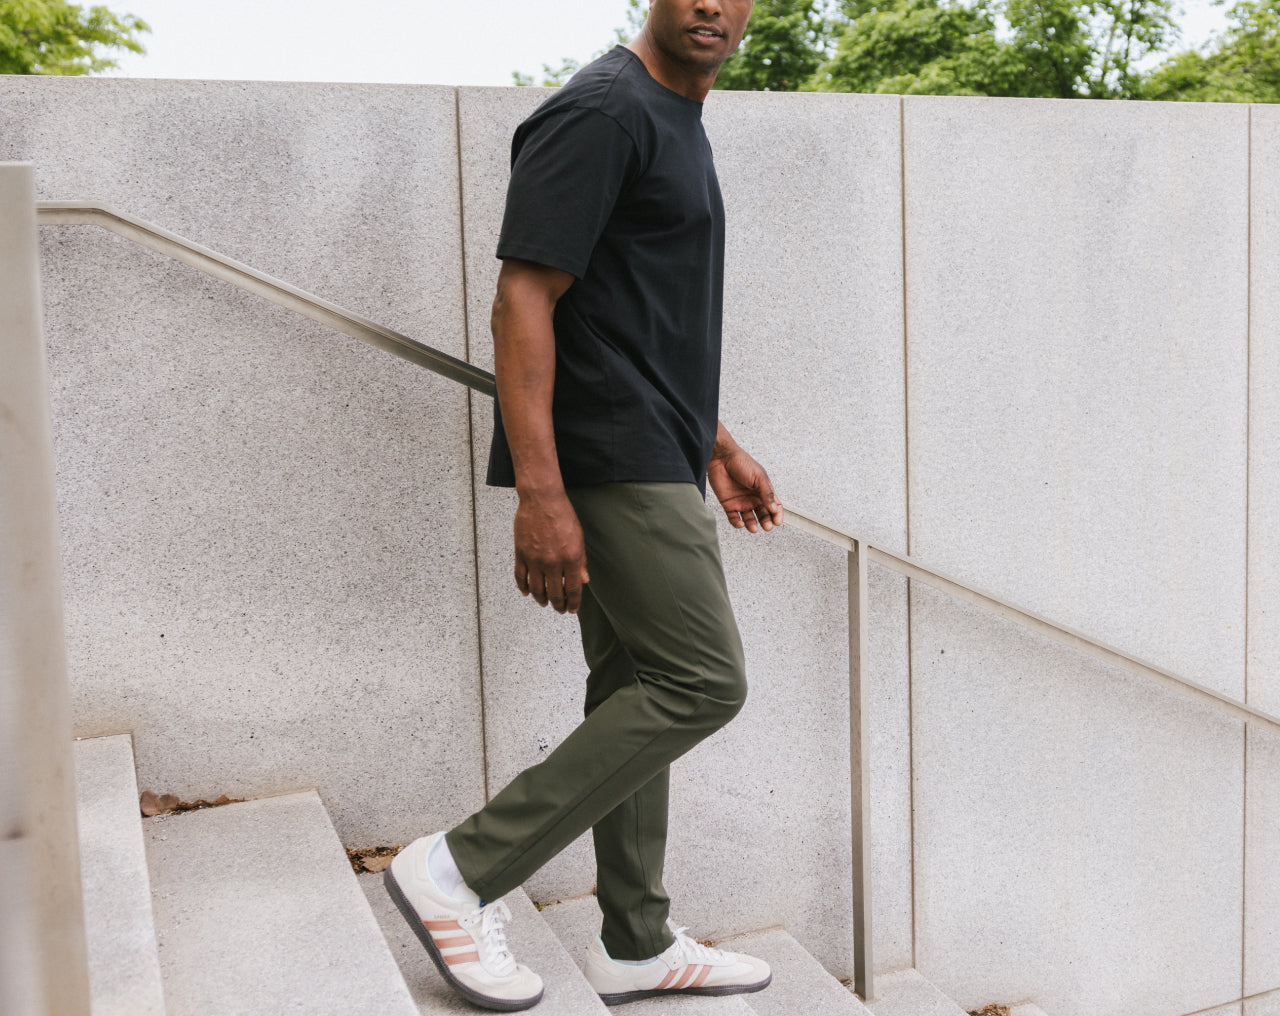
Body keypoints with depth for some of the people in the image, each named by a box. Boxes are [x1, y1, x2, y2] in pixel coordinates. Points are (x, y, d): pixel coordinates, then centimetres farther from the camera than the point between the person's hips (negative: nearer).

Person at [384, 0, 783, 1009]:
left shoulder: (679, 120, 20)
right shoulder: (603, 111, -12)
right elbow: (524, 298, -19)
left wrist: (714, 442, 24)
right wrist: (541, 492, -26)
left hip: (649, 461, 10)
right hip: (611, 461, -10)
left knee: (637, 688, 12)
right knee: (701, 681, -9)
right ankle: (463, 870, -3)